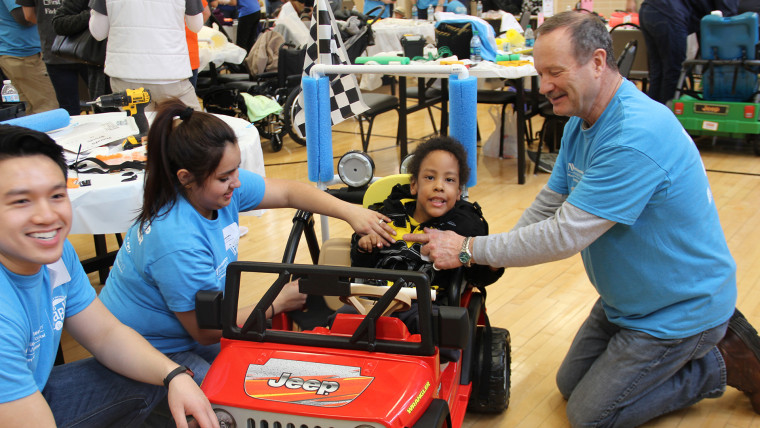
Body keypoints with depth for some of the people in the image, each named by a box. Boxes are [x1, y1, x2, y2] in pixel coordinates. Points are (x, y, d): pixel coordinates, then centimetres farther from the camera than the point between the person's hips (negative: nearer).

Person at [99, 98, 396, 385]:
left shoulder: (221, 185, -13)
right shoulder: (176, 242, -35)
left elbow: (288, 192, 1)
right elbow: (207, 332, -23)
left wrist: (349, 212, -13)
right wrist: (279, 302, -15)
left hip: (187, 335, 8)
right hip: (148, 353, -8)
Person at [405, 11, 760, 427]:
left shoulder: (637, 136, -34)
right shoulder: (581, 120, -2)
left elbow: (566, 234, -34)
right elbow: (549, 204, 4)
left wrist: (469, 249, -27)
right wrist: (490, 262, -7)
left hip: (679, 309, -9)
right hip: (627, 298, 9)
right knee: (570, 384, 19)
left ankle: (723, 362, 8)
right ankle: (711, 333, 22)